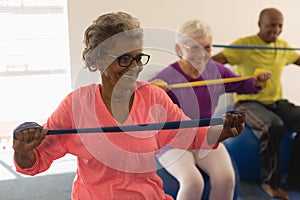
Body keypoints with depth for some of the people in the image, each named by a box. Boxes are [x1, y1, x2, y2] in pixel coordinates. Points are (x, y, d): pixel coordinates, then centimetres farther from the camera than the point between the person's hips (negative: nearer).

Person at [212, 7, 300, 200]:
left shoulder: (283, 46, 10)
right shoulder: (244, 45, -9)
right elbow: (217, 59, -22)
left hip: (276, 101, 6)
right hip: (248, 102, -6)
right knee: (273, 125, -34)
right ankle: (271, 181, -12)